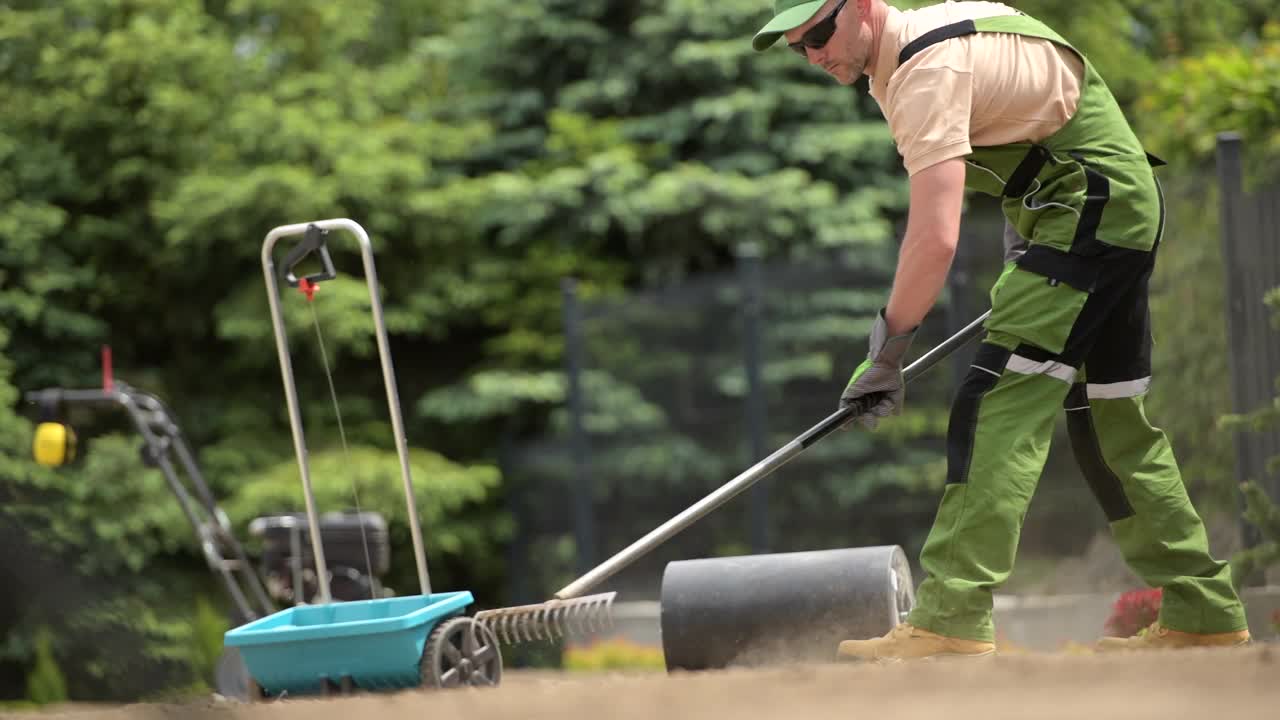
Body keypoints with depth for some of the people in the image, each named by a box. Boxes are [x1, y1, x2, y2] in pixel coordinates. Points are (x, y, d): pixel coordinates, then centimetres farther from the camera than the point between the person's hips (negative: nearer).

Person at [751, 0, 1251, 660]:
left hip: (1091, 206, -11)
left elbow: (935, 238, -30)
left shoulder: (929, 68, -23)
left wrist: (886, 350, -23)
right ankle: (1203, 616, 23)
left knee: (998, 403, -18)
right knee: (1110, 420, 15)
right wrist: (1020, 240, 20)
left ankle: (950, 622, -25)